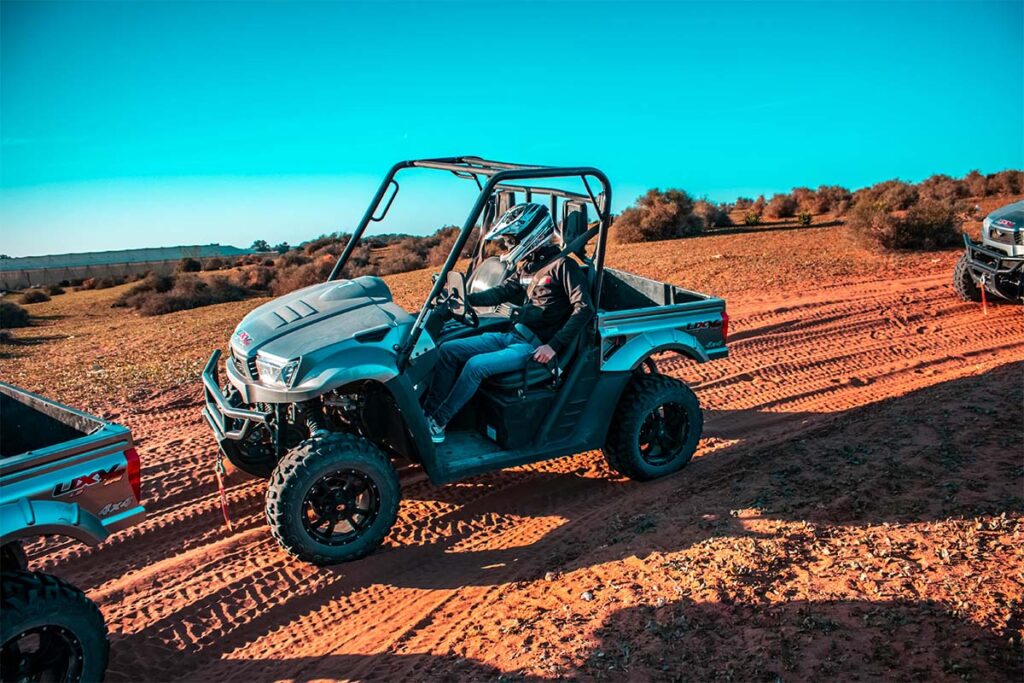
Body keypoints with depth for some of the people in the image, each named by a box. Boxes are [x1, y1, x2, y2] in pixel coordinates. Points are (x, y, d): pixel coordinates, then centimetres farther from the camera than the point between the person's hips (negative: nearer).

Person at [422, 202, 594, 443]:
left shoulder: (562, 265, -12)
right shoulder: (526, 266, 13)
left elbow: (584, 309, -18)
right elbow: (502, 292, 12)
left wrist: (554, 346, -22)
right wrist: (466, 298, -5)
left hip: (535, 346, -9)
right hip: (512, 336, 9)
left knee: (475, 366, -27)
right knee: (448, 350, -1)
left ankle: (437, 424, -14)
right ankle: (428, 412, -4)